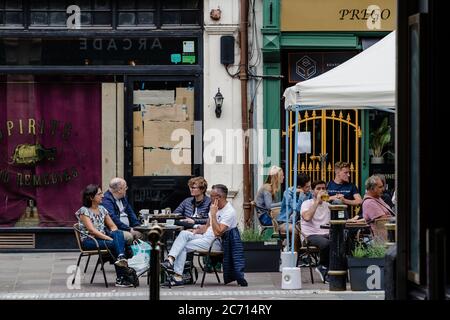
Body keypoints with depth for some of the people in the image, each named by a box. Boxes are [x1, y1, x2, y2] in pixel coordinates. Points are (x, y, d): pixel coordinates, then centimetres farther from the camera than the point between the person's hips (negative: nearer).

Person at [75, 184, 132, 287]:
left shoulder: (102, 209, 16)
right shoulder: (84, 211, -6)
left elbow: (113, 226, 14)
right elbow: (92, 230, -17)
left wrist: (114, 236, -9)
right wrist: (109, 238, -25)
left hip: (102, 238, 6)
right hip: (88, 241, -6)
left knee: (119, 234, -26)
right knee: (114, 243, -31)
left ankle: (121, 257, -45)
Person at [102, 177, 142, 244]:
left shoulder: (123, 198, 19)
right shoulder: (107, 199, -12)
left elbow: (130, 213, 25)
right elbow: (113, 219, -22)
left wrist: (138, 226, 9)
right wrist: (129, 229, -22)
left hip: (128, 228, 9)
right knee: (129, 236, -33)